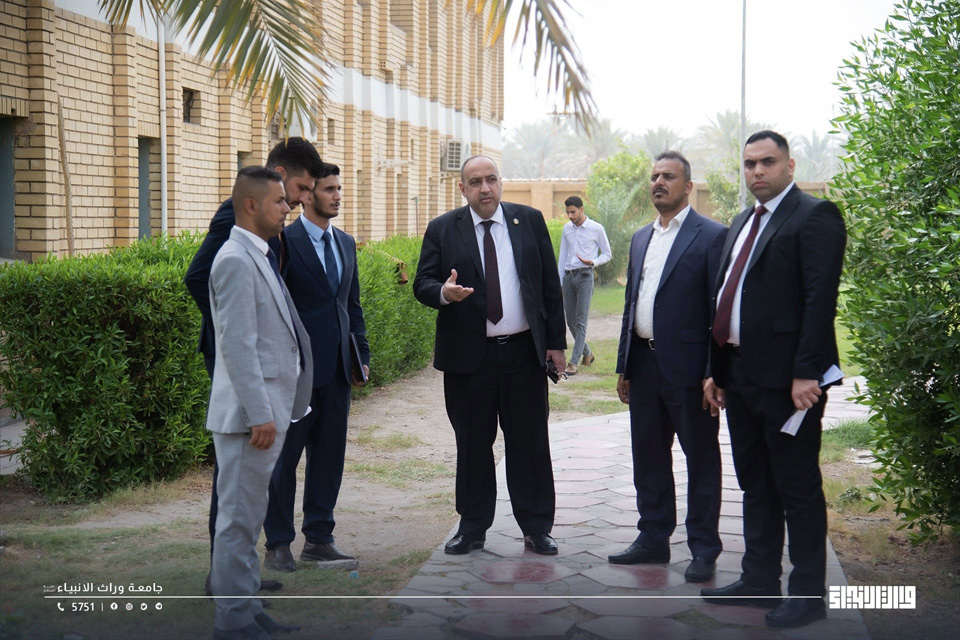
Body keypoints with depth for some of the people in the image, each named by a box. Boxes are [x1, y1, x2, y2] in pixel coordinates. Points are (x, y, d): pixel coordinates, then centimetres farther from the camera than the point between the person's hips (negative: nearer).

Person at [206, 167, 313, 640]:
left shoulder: (260, 258, 16)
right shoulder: (236, 260, -15)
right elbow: (237, 346, -21)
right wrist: (260, 415, -23)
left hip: (269, 410, 10)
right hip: (249, 413, -10)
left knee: (249, 516, 16)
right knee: (239, 517, -2)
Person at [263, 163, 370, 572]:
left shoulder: (346, 243, 15)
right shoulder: (285, 240, -7)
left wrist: (362, 355, 12)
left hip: (337, 368, 7)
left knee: (329, 455, 10)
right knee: (285, 455, 2)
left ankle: (319, 539, 20)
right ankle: (278, 544, 11)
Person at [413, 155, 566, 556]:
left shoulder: (530, 220, 5)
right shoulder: (442, 230, 2)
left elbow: (550, 283, 6)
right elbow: (422, 285, 0)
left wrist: (556, 341, 2)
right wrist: (444, 292, -24)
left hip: (524, 353, 1)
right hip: (468, 355, 0)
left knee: (530, 443, 6)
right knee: (472, 445, 8)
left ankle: (536, 528, 17)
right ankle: (472, 528, 21)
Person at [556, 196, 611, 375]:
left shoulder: (596, 229, -2)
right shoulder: (567, 229, 12)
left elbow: (607, 254, 4)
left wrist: (593, 262, -16)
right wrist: (559, 282, 12)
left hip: (585, 275, -5)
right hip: (569, 276, 5)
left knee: (581, 321, -10)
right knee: (571, 321, 7)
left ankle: (574, 362, -10)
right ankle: (587, 353, 26)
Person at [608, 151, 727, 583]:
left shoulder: (711, 236, -7)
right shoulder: (640, 239, 15)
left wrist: (716, 373, -15)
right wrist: (624, 366, 15)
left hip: (688, 368, -7)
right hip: (644, 365, 7)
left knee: (701, 461, 4)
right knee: (648, 458, 14)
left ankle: (703, 550, 13)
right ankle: (654, 539, 26)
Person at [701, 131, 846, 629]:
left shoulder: (814, 216, -9)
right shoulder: (741, 224, 18)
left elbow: (820, 299, -16)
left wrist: (806, 373, -21)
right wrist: (717, 371, 15)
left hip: (787, 378, -8)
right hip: (741, 376, 8)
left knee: (798, 488, 1)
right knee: (754, 484, 15)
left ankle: (807, 595, 11)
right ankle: (760, 581, 26)